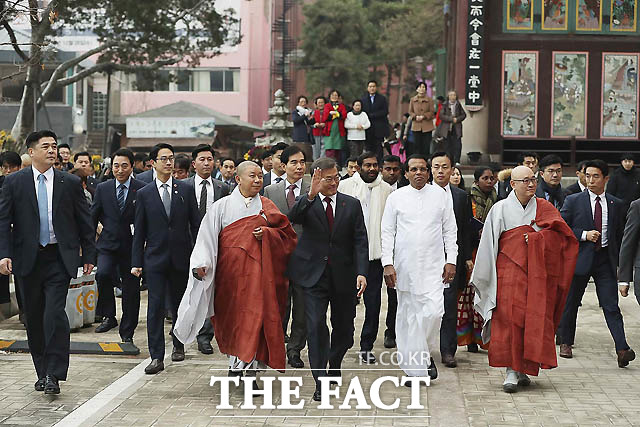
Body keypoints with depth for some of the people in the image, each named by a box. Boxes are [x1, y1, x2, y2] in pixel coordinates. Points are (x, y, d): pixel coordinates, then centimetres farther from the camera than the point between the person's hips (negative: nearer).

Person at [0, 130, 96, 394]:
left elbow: (85, 223, 9)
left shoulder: (71, 183, 4)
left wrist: (88, 256, 6)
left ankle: (54, 374, -8)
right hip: (28, 260, 2)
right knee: (34, 318, 8)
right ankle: (42, 372, 21)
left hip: (59, 259, -1)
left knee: (55, 313, -14)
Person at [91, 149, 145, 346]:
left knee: (131, 290, 4)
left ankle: (127, 334, 18)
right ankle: (108, 316, -6)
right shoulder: (102, 188, 5)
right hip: (108, 245, 1)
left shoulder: (143, 189, -2)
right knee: (103, 274, -26)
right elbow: (92, 217, 9)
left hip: (132, 247, -1)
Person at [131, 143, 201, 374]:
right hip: (155, 258, -1)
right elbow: (139, 232, 4)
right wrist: (136, 262, 0)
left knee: (179, 305, 12)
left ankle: (178, 344, 34)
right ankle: (157, 357, -5)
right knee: (155, 306, -6)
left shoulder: (186, 190, 4)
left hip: (181, 257, 1)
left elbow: (195, 224, 6)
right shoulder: (144, 194, 3)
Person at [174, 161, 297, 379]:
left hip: (257, 271, 0)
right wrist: (201, 263, -16)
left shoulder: (266, 206, 8)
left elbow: (285, 233, 7)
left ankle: (249, 367, -4)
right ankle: (235, 362, 23)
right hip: (230, 271, 0)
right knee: (232, 318, 6)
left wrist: (266, 233, -13)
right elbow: (207, 236, -3)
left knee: (254, 316, -8)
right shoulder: (222, 206, 3)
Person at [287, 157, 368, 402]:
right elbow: (292, 219, -22)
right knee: (316, 326, -10)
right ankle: (321, 383, -6)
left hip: (343, 275, 3)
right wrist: (310, 196, -36)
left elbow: (360, 241, 1)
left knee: (344, 327, 13)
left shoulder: (352, 205, 5)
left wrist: (361, 272, -11)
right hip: (315, 275, -2)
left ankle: (334, 365, 39)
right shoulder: (307, 204, 0)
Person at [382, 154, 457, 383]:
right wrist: (387, 264, -5)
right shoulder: (396, 197, 4)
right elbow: (387, 232, 4)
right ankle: (415, 368, 10)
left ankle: (426, 353, 13)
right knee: (408, 316, 3)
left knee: (434, 311, -13)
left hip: (433, 266, 0)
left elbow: (450, 231, 8)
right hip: (405, 267, 0)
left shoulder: (440, 195, 6)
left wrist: (451, 261, 0)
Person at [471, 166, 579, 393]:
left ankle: (524, 369, 9)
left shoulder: (544, 208, 10)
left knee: (535, 320, -1)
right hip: (509, 273, -2)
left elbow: (560, 235, -1)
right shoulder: (500, 209, 5)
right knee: (509, 319, -10)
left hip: (538, 274, 2)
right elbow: (489, 244, 4)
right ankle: (512, 371, -8)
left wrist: (534, 238, -9)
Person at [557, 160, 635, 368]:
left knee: (611, 305, -7)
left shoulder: (616, 204, 8)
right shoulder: (573, 201, 0)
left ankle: (622, 349, -15)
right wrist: (584, 235, -15)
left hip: (605, 260, 1)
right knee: (570, 303, 10)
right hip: (580, 258, -1)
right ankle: (566, 342, 28)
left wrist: (617, 260, 9)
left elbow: (619, 234, 14)